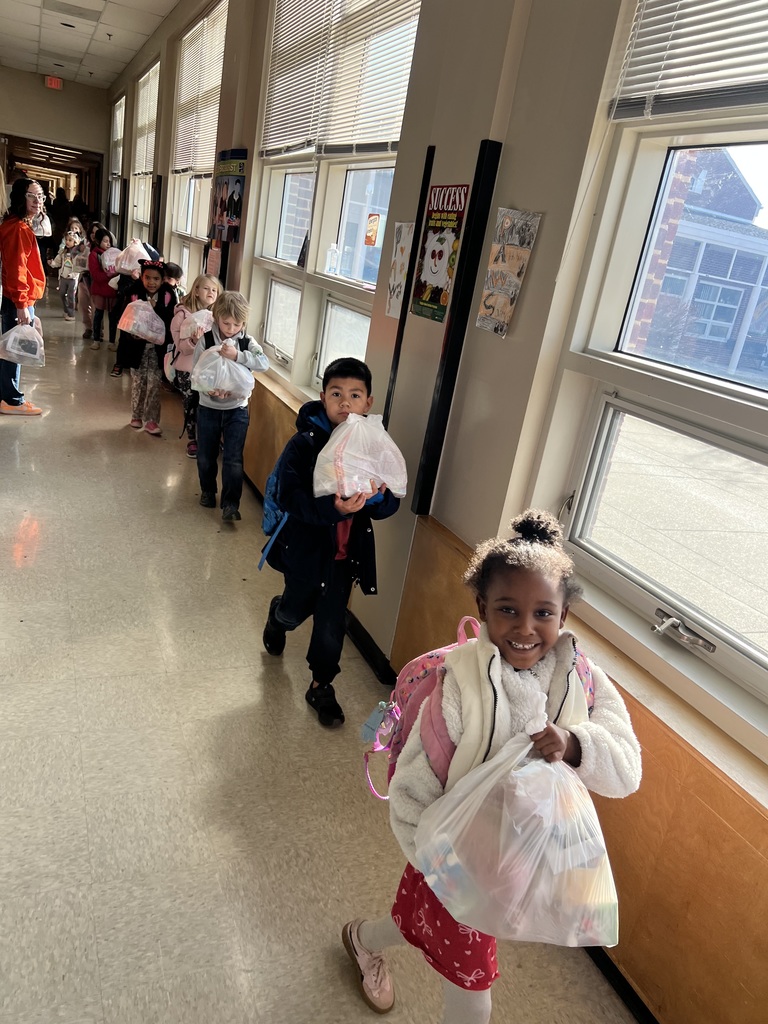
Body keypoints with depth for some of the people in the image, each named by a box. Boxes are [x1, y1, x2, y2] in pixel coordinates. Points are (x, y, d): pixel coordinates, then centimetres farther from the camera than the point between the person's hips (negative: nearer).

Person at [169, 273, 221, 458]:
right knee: (191, 405, 10)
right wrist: (194, 340, -33)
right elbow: (182, 346, -15)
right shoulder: (183, 314, -11)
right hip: (187, 369, -2)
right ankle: (192, 440, 27)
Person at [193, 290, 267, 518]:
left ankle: (230, 504, 4)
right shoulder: (205, 340, -8)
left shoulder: (247, 342, -6)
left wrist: (237, 355, -34)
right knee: (206, 455, 15)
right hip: (208, 407, 1)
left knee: (233, 459, -3)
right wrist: (209, 388, -29)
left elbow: (264, 363, -22)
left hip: (237, 409, -1)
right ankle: (208, 490, 39)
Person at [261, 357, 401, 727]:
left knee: (331, 627, 6)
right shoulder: (304, 443, -17)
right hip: (305, 546, -1)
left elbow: (389, 506, -5)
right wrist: (332, 507, -39)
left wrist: (380, 495, -29)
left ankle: (321, 687, 31)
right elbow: (289, 496, -24)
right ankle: (277, 615, 61)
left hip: (346, 552, 1)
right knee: (295, 610, 23)